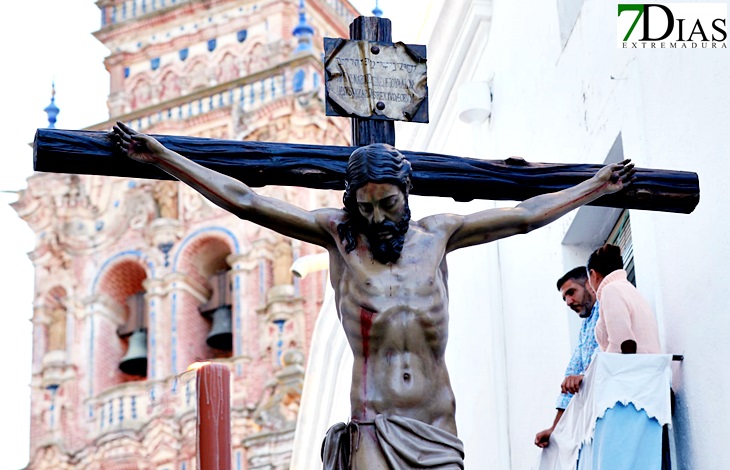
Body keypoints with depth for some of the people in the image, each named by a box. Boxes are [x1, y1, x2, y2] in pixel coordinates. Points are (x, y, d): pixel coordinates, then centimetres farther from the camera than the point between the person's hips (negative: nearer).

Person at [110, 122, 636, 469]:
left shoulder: (436, 235, 11)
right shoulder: (339, 235, 5)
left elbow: (525, 216, 21)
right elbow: (244, 201, 4)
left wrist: (599, 185, 29)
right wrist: (160, 156, 2)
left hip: (437, 427, 3)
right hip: (375, 428, -3)